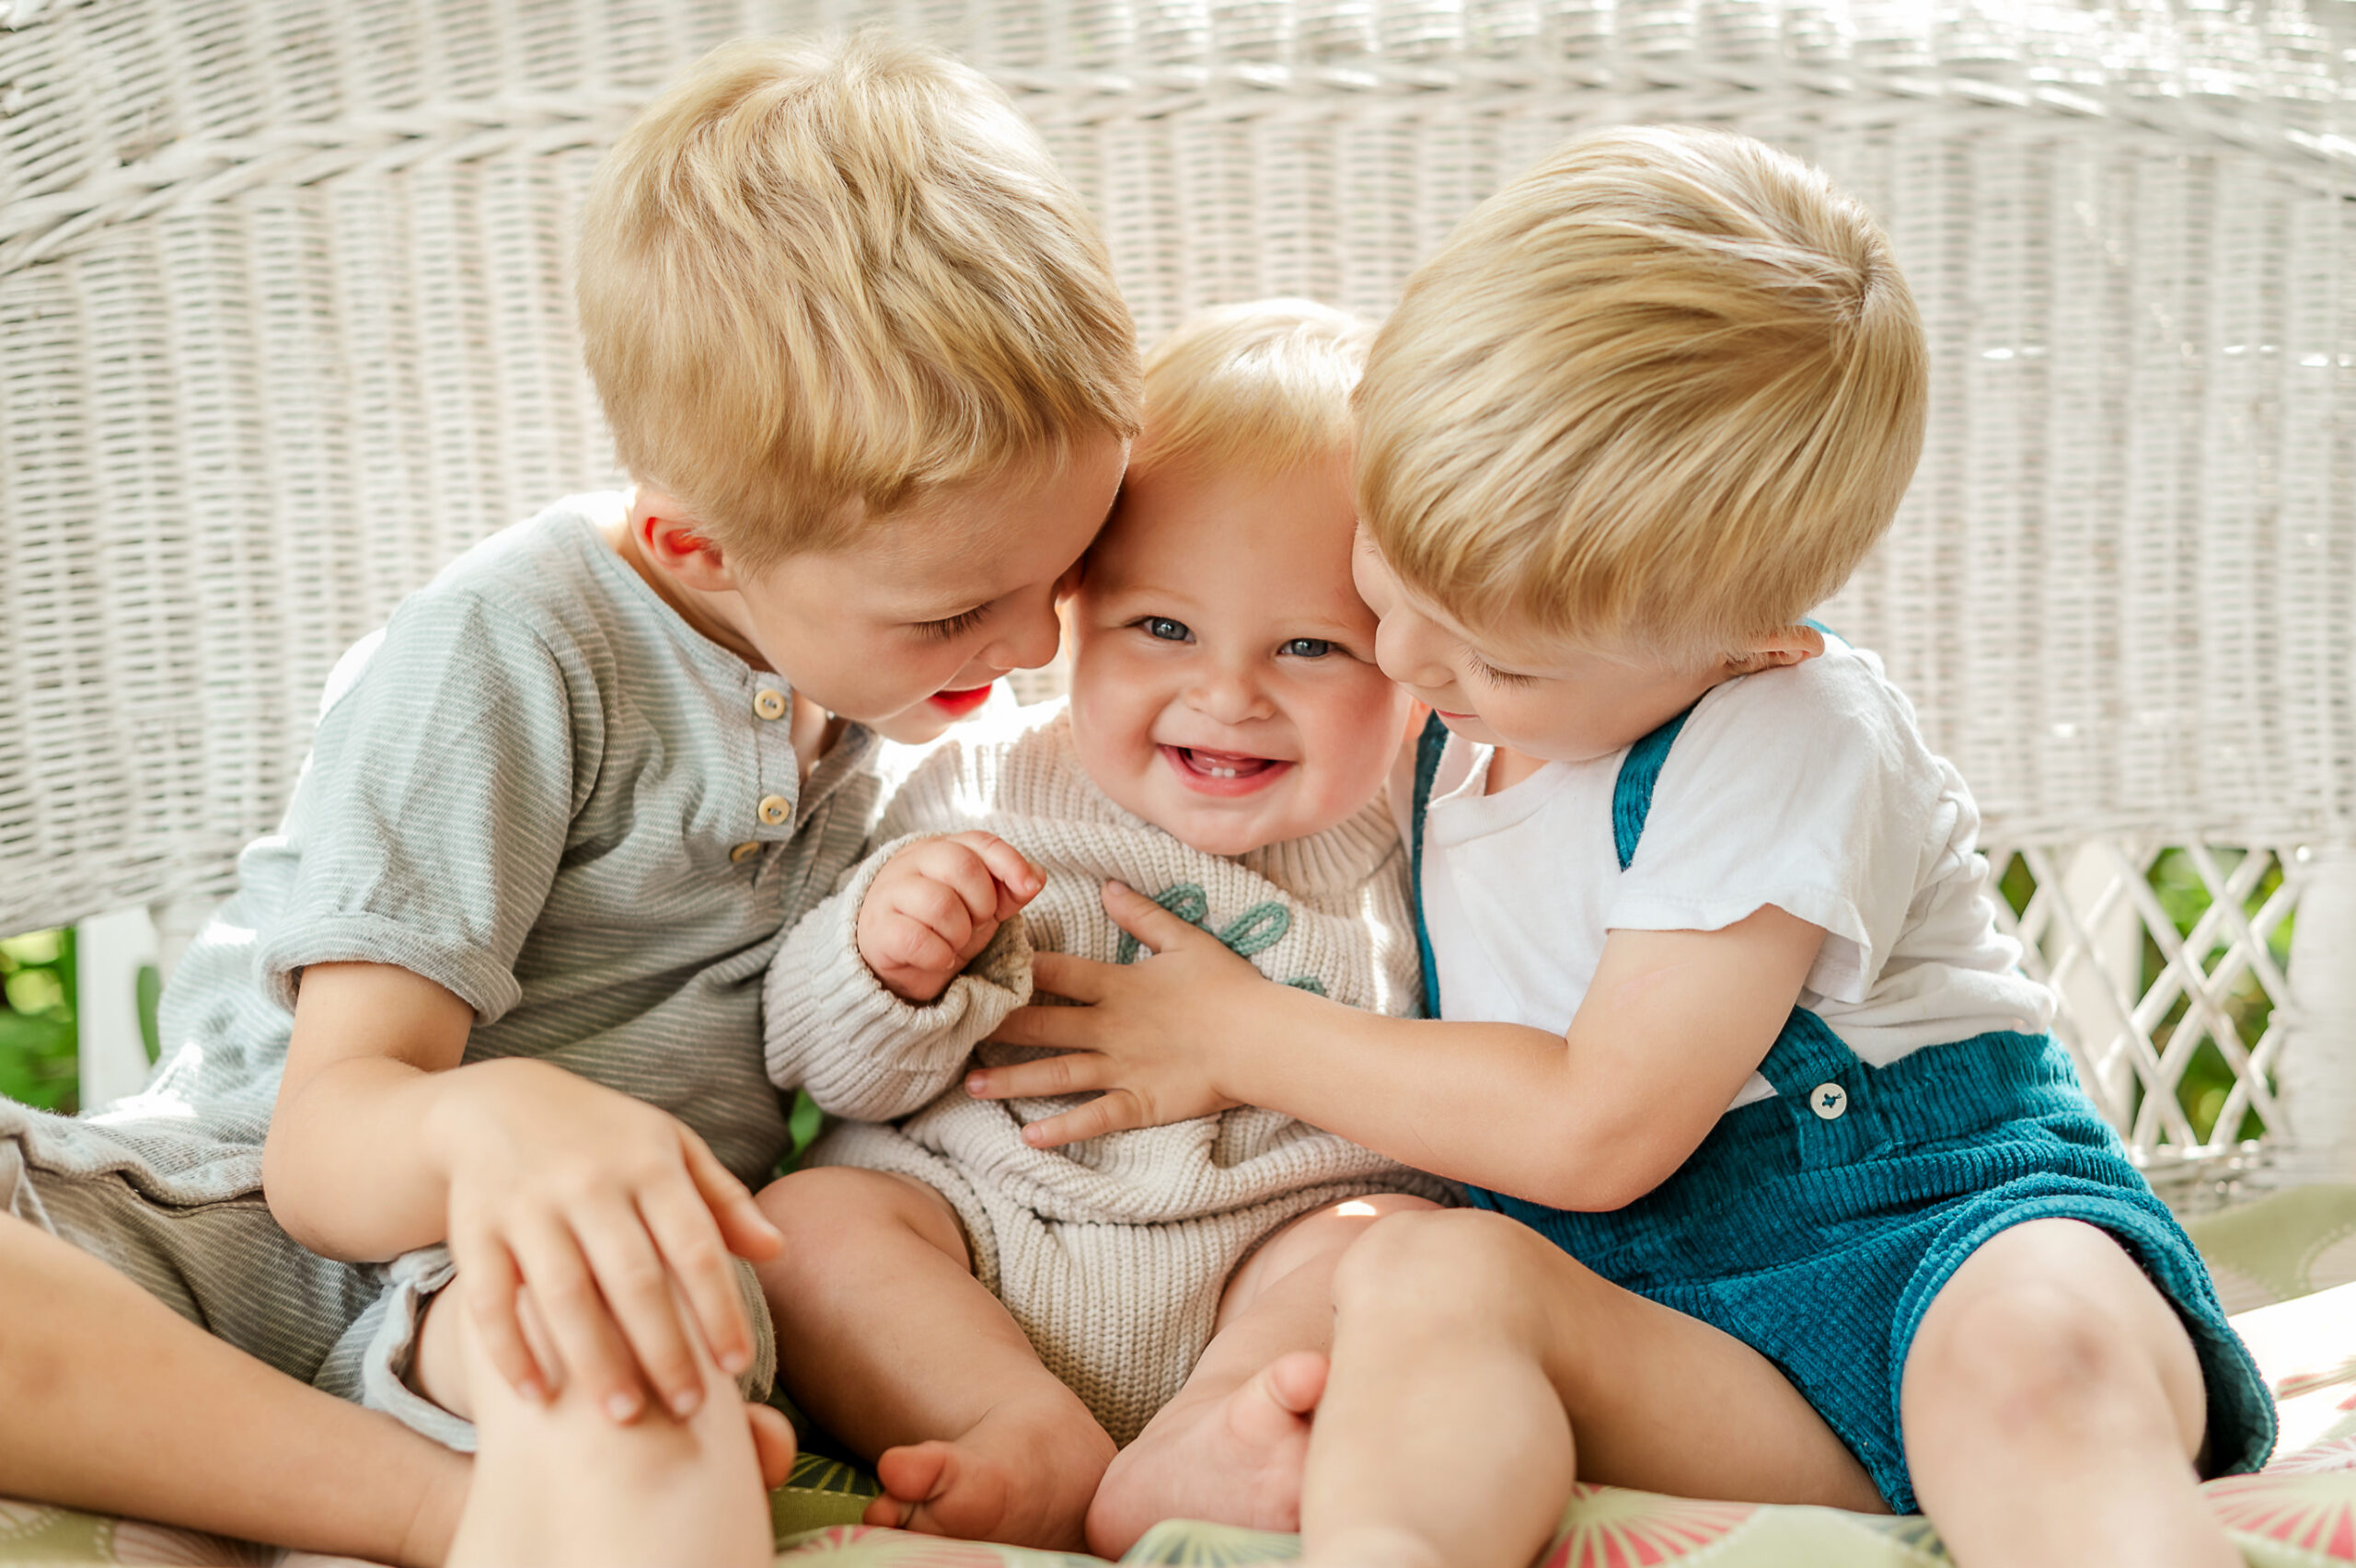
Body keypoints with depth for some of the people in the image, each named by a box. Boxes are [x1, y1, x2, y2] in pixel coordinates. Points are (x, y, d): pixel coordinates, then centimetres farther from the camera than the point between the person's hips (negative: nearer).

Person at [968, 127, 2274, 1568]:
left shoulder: (1786, 744, -14)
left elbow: (1596, 1129, -14)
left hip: (1940, 1239, -5)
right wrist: (1234, 1056, 10)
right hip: (1655, 1306, 5)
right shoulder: (1459, 737, 11)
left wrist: (1242, 1031, -5)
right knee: (1428, 1270, -27)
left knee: (2037, 1351, -39)